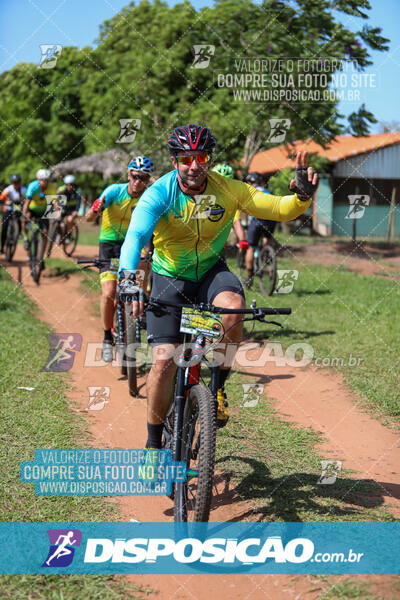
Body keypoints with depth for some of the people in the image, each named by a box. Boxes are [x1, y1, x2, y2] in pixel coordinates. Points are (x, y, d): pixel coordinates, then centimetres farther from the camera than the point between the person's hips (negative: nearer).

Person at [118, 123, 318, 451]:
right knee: (164, 362, -11)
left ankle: (218, 386, -10)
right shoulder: (159, 194, -21)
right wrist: (127, 278, -53)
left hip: (211, 271, 1)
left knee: (232, 307, -35)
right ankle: (154, 442, 12)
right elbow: (135, 236, -35)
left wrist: (302, 194, -38)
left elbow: (279, 209, -15)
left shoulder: (228, 190, -14)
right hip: (170, 278, -1)